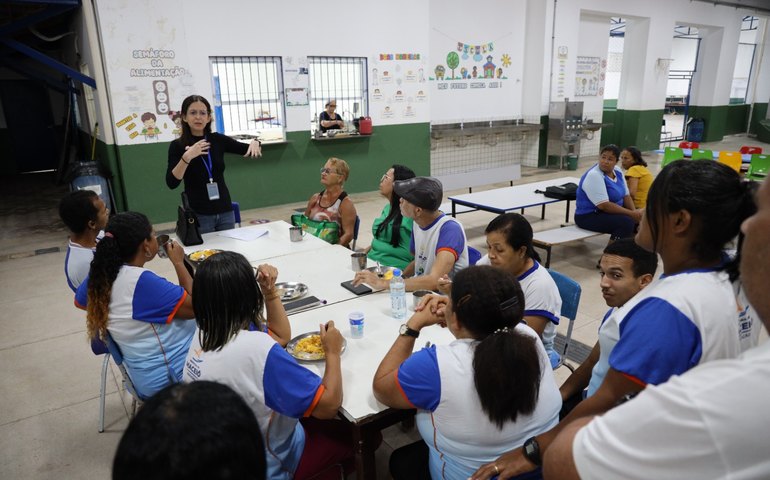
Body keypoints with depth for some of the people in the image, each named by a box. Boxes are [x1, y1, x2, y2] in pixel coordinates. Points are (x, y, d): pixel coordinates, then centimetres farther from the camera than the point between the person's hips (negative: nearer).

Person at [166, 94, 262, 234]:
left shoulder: (218, 140, 2)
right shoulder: (177, 145, -6)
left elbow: (249, 150, 6)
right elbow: (171, 183, -15)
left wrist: (255, 143, -16)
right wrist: (186, 157, -28)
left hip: (225, 212, 3)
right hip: (198, 215, -3)